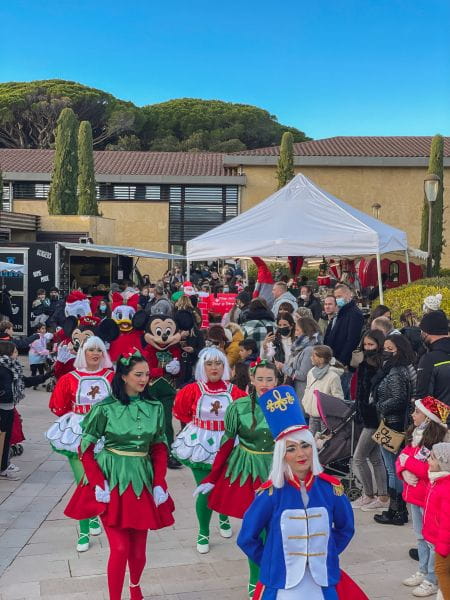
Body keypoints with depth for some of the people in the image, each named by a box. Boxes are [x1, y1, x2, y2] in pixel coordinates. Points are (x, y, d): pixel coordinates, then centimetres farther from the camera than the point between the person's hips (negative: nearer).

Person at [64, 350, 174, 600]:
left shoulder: (155, 407, 2)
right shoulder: (105, 408, -9)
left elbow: (159, 448, 8)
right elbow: (86, 447, -5)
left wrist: (159, 484, -1)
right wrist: (98, 483, -12)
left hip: (142, 479, 3)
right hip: (112, 479, -3)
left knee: (138, 550, 11)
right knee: (120, 549, -9)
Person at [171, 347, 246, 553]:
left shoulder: (233, 391, -7)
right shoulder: (193, 390, -8)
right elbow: (180, 412, 6)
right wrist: (197, 424, 6)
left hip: (226, 445, 1)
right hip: (201, 445, -1)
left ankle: (224, 519, 43)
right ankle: (203, 533, 18)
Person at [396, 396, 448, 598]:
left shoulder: (439, 442, -21)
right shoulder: (415, 436, 8)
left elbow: (430, 469, -28)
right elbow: (402, 459, 9)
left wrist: (407, 460, -17)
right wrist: (404, 472, -12)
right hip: (414, 494, 9)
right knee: (420, 536, 22)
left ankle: (433, 581, 12)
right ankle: (423, 571, 37)